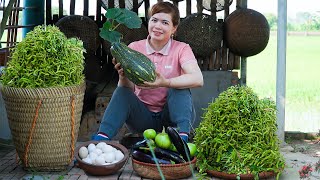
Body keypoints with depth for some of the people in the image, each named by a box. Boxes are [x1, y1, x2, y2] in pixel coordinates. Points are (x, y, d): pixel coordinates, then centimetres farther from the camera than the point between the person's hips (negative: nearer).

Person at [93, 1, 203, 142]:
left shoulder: (181, 49, -6)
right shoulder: (134, 48, -1)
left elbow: (198, 79, -26)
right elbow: (128, 88, -8)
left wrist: (165, 83, -42)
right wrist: (123, 77, -32)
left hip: (169, 115, -1)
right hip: (142, 116, 1)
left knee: (179, 87, -26)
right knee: (121, 92, -23)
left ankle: (183, 136, -36)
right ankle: (101, 139, -33)